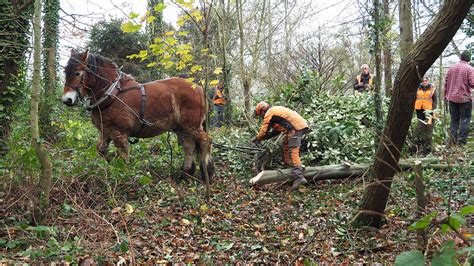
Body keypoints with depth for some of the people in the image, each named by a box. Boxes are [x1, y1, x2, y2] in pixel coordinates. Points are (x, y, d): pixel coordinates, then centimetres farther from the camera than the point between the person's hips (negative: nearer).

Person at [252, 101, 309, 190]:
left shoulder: (269, 113, -1)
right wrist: (265, 137, 26)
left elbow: (264, 130, 3)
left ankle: (299, 177, -26)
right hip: (302, 124, 10)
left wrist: (256, 138, 20)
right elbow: (277, 130, 28)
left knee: (293, 151, -16)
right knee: (286, 144, 21)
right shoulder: (275, 110, 28)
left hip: (296, 127, -10)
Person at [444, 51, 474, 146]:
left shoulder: (452, 68, 6)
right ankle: (461, 141, 0)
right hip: (464, 98, -4)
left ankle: (453, 136, 2)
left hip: (452, 98, 4)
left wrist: (446, 95, 18)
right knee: (465, 119, 4)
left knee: (454, 119, 13)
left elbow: (446, 82, 9)